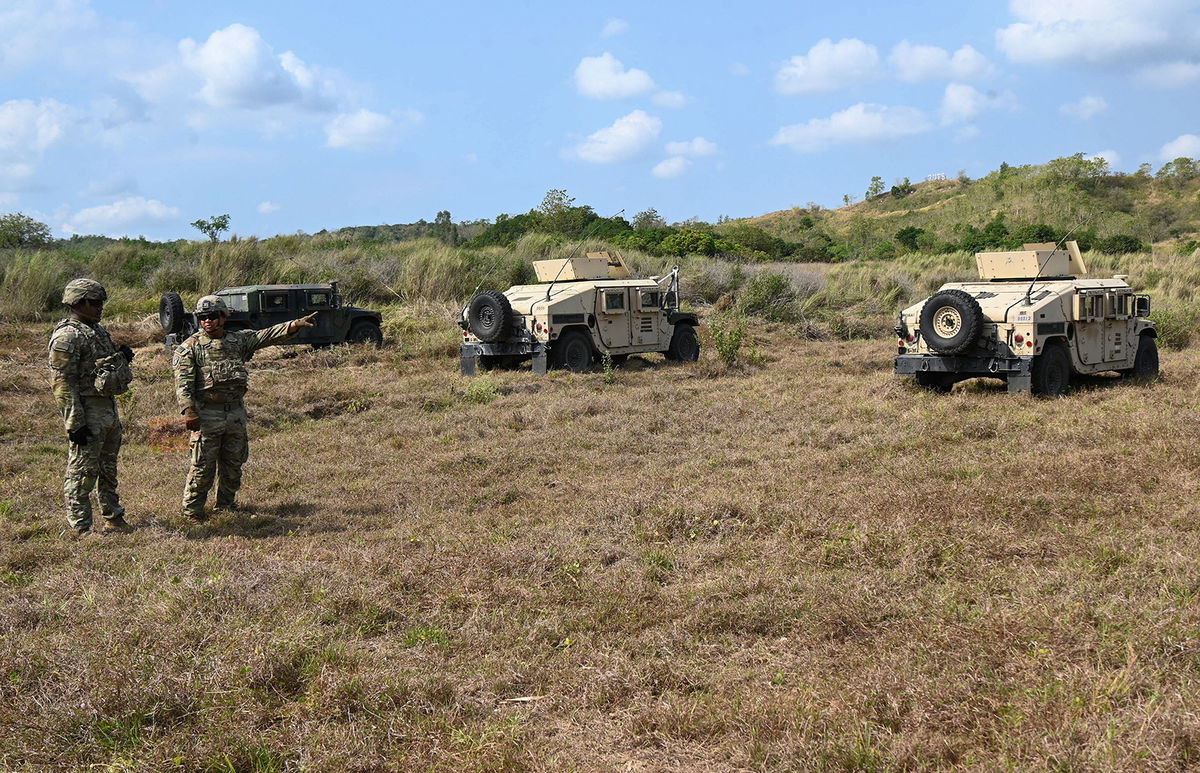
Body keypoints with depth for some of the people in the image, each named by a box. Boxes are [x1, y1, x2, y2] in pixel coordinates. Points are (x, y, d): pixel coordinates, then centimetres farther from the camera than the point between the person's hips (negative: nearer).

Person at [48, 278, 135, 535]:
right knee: (83, 472, -1)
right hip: (87, 411, -9)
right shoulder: (67, 336, -15)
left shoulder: (98, 330, 14)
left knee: (108, 470, 18)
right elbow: (62, 383, -19)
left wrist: (121, 357, 3)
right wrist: (75, 424, -23)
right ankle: (81, 528, 6)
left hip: (109, 408, 9)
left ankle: (113, 518, 29)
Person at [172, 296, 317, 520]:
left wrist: (296, 324, -14)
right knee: (203, 465, -2)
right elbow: (183, 382, -9)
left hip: (236, 412, 5)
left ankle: (227, 504, 27)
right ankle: (192, 509, 8)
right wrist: (189, 411, -21)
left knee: (234, 463, 13)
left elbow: (268, 336, 0)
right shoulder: (190, 347, -2)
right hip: (206, 415, -5)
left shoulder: (238, 340, 10)